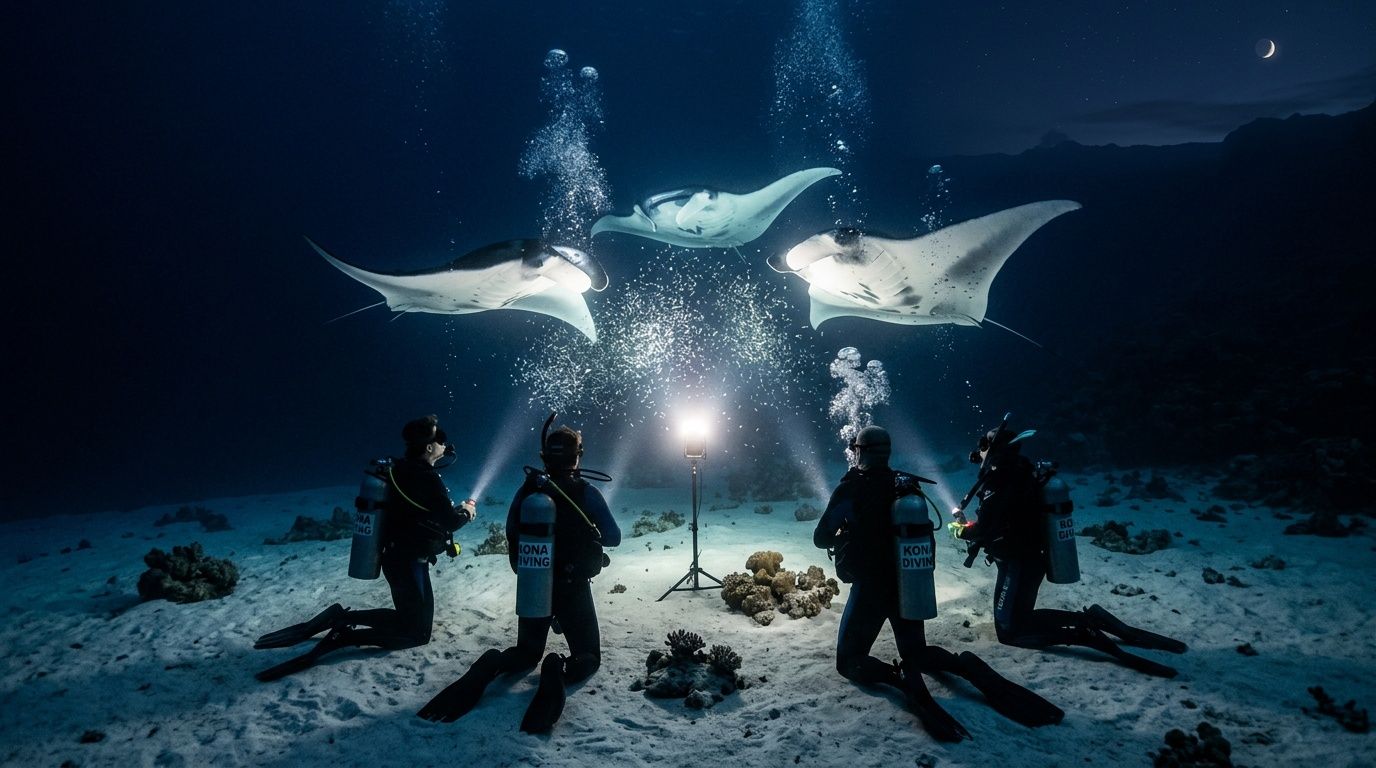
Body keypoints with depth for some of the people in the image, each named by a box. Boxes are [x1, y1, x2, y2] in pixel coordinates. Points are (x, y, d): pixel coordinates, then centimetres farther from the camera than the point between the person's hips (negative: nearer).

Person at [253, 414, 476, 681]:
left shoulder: (405, 470, 7)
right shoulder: (426, 478, -23)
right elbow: (449, 522, -20)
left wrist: (457, 511, 8)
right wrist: (466, 513, 0)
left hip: (399, 556, 9)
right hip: (407, 562, -9)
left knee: (415, 616, 18)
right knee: (417, 632, -1)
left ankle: (339, 619, 9)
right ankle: (341, 636, -9)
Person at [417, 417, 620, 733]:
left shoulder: (527, 490, -2)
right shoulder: (586, 493, -11)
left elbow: (511, 535, 10)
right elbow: (613, 537, -3)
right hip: (574, 588, -3)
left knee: (527, 653, 22)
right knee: (589, 656, 11)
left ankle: (491, 666, -13)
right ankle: (560, 671, -26)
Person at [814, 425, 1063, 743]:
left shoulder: (849, 490, -12)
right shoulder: (907, 485, 4)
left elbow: (820, 539, -10)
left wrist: (844, 535, 13)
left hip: (869, 588, -5)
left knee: (849, 661, 9)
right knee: (917, 654, 23)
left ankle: (899, 678, -22)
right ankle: (966, 666, -9)